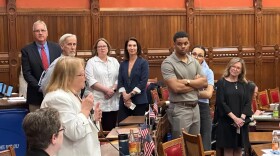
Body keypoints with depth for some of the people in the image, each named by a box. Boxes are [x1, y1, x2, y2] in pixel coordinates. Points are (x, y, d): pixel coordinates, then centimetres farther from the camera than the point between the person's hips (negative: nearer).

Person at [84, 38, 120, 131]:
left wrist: (113, 89, -9)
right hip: (97, 101, -3)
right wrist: (106, 90, -14)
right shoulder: (91, 62, 3)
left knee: (111, 127, 3)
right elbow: (91, 81, -8)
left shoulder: (114, 61, 15)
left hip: (113, 102, 4)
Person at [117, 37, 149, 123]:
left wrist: (130, 94, -12)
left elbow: (143, 82, -9)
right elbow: (120, 81, 6)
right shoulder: (123, 64, 12)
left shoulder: (143, 63, -1)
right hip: (124, 101, 3)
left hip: (139, 101, -3)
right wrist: (124, 95, -9)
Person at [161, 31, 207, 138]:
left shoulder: (194, 61, 11)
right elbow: (176, 88, -19)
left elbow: (204, 82, 4)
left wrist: (187, 81, -11)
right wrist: (196, 83, -4)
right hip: (180, 109, -6)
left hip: (195, 107, 6)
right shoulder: (168, 63, -10)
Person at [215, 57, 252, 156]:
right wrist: (234, 118, -15)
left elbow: (247, 102, 5)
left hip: (241, 122, 3)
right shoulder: (222, 82, -1)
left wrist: (242, 117, -11)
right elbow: (221, 102, -8)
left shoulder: (244, 84, 11)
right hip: (226, 121, -3)